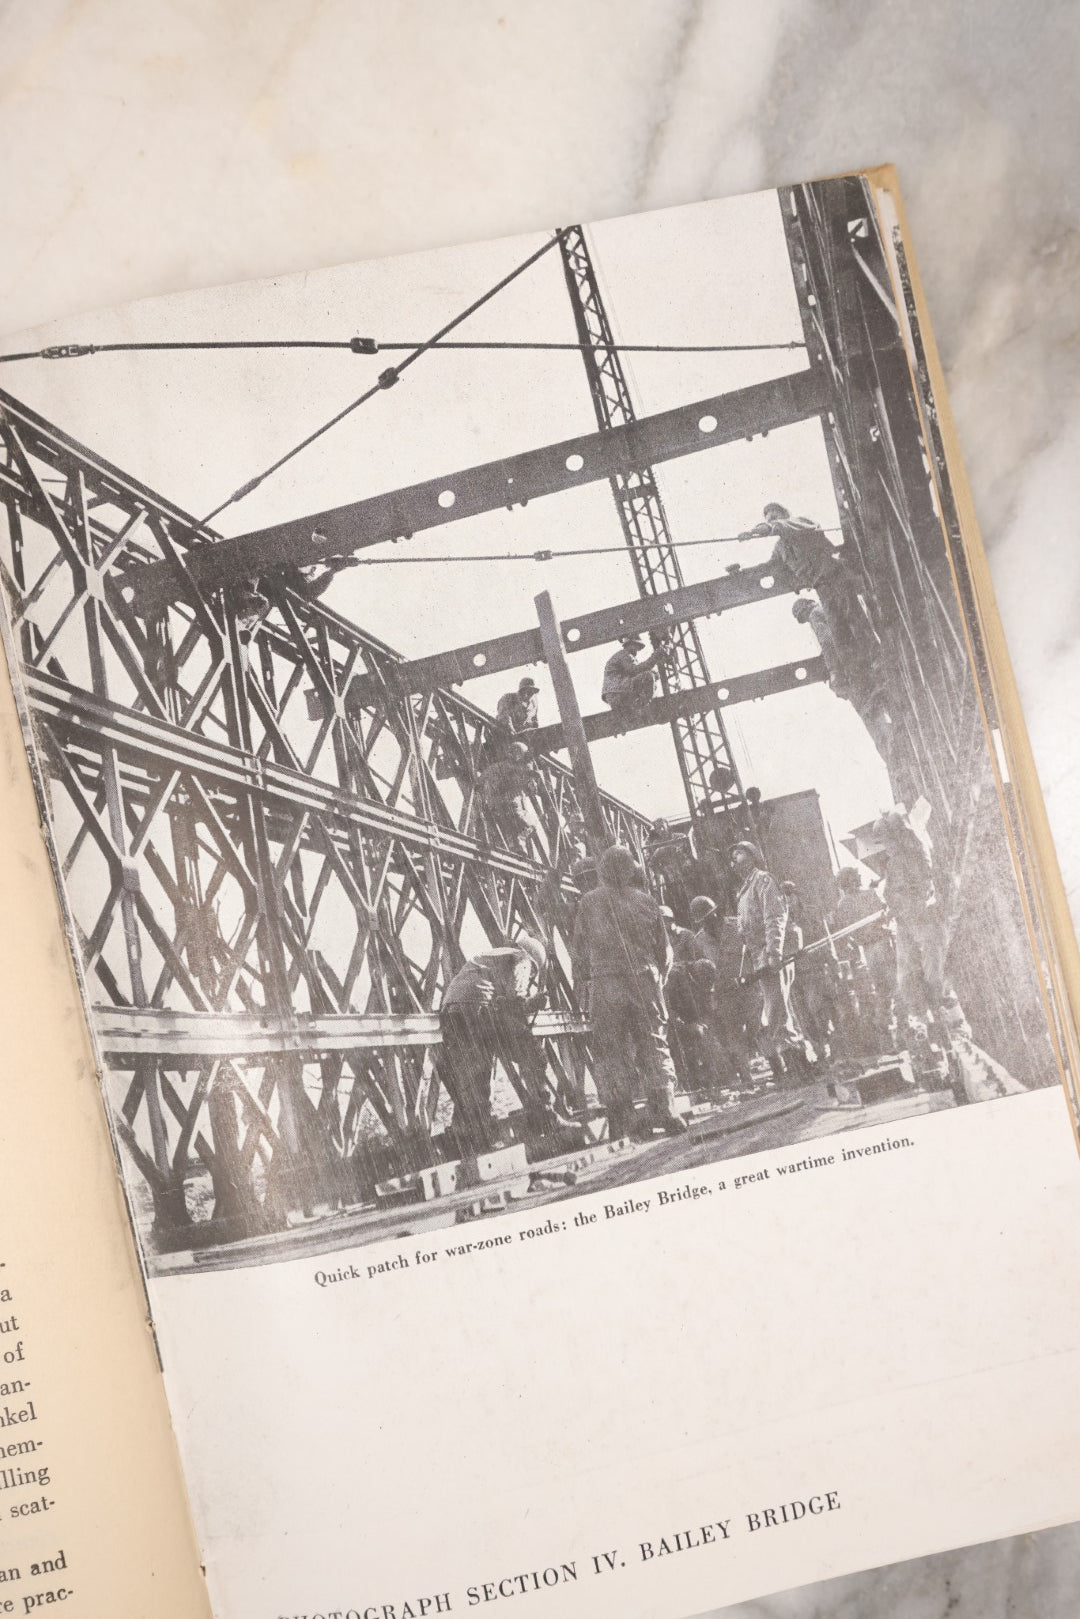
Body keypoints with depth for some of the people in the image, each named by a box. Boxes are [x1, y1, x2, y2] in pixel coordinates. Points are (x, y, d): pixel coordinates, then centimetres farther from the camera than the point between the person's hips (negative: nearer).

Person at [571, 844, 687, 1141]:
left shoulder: (589, 902, -1)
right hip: (645, 981, 2)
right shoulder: (645, 901, 4)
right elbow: (664, 947, 10)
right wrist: (659, 978, 25)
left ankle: (621, 1121, 0)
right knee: (654, 1045, 9)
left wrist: (581, 981, 16)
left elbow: (579, 947, 4)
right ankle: (663, 1107, -3)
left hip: (606, 985, -1)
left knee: (610, 1052, 3)